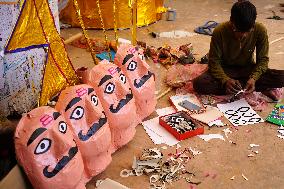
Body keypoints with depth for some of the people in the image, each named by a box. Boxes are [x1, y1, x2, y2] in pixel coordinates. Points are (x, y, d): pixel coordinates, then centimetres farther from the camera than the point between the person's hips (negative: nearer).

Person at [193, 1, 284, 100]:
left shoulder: (260, 30, -20)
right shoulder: (219, 32, -23)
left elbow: (263, 59, -11)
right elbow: (214, 61, -17)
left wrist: (253, 78, -30)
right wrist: (225, 80, -35)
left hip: (248, 69, 0)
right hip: (225, 70, 0)